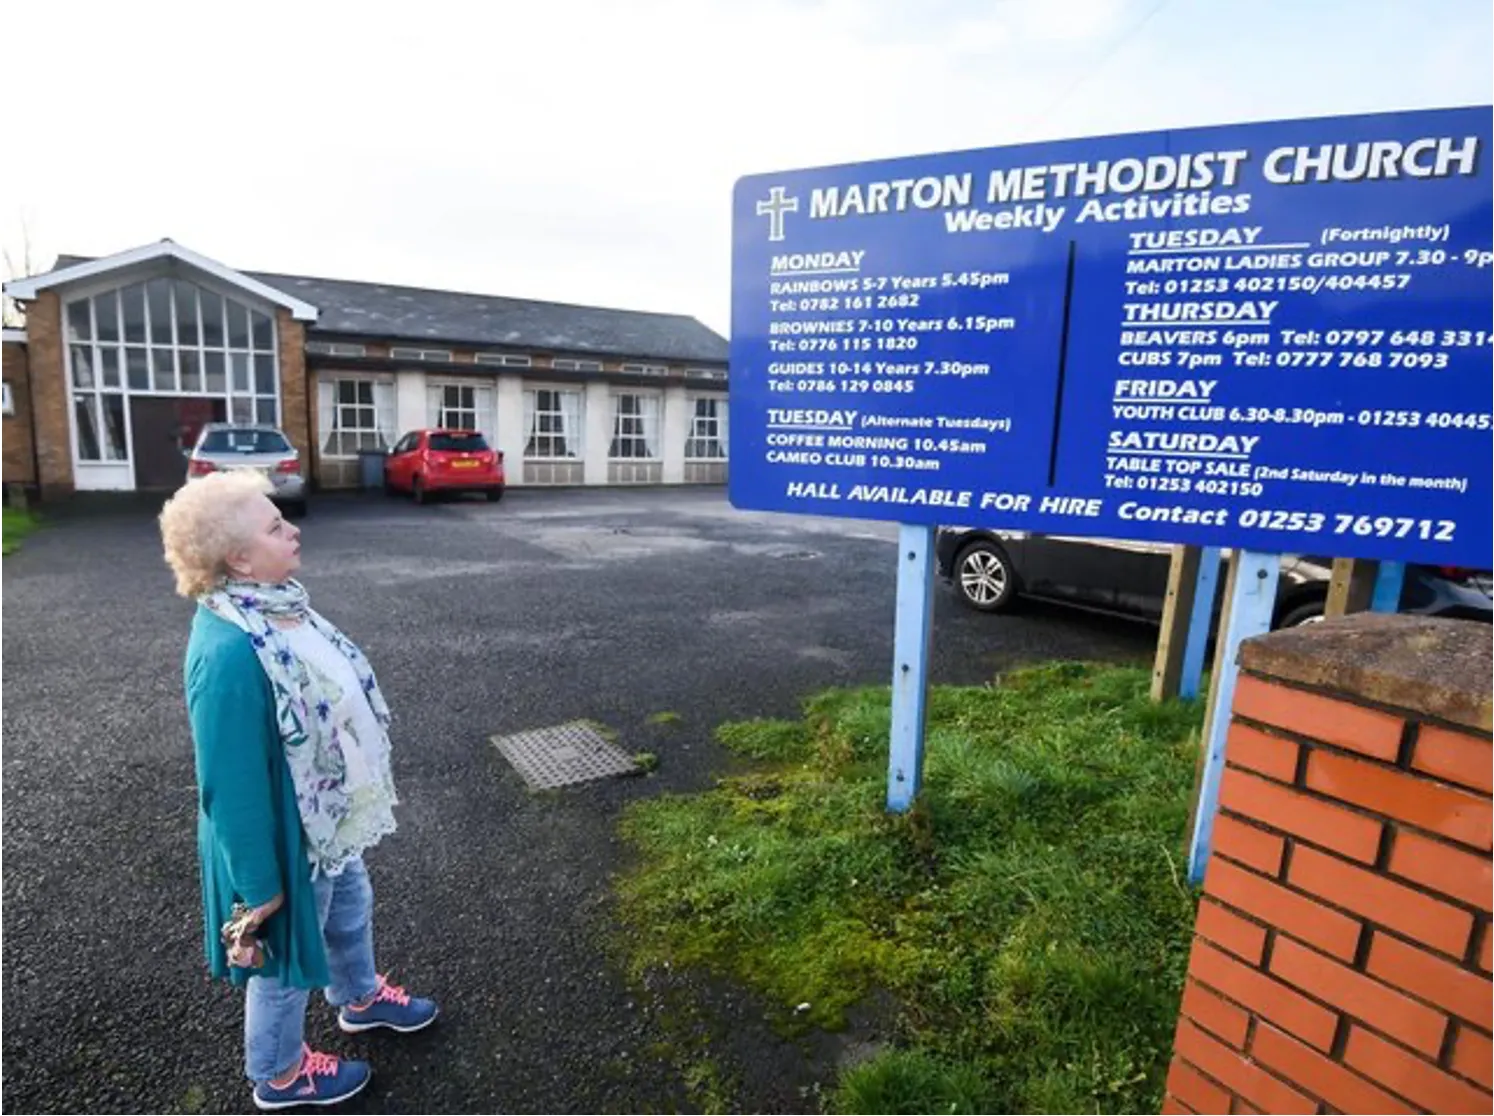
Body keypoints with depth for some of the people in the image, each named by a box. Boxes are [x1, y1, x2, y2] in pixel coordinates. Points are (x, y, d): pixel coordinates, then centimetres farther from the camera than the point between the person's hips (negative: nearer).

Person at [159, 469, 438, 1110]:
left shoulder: (272, 603, -6)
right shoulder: (228, 652, -35)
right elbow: (233, 784, -28)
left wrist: (355, 800, 20)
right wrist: (260, 884, -18)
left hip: (327, 815, 8)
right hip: (285, 834, -8)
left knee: (350, 909, 30)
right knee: (287, 957, 18)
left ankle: (360, 998, 58)